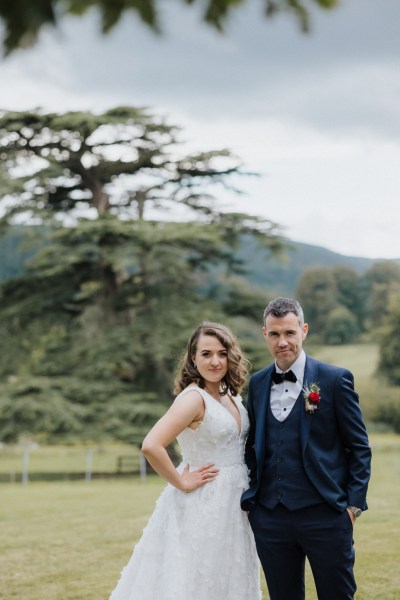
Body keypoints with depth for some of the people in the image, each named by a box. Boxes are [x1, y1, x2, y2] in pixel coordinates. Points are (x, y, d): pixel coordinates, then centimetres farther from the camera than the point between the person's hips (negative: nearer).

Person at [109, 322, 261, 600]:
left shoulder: (231, 395, 6)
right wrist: (181, 483, -18)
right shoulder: (194, 397, -18)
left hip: (232, 505, 8)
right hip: (202, 506, -8)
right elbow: (151, 446, -29)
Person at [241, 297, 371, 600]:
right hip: (269, 516, 4)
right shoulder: (257, 383, 11)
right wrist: (249, 499, 9)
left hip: (324, 515, -4)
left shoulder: (335, 379, -3)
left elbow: (359, 447, -1)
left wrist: (354, 504, -7)